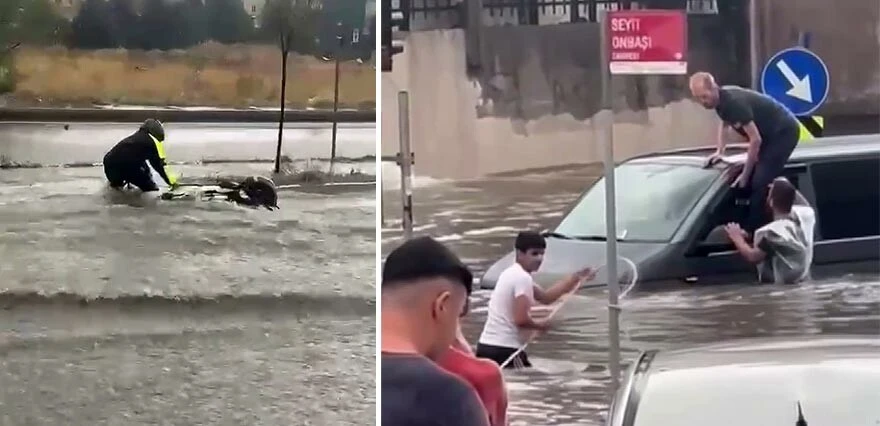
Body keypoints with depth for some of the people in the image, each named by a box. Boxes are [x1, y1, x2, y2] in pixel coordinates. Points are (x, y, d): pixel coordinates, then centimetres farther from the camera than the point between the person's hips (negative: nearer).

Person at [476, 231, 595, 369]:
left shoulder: (513, 273, 17)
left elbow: (545, 297, 20)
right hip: (504, 350, -10)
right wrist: (540, 325, -2)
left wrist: (575, 278, 15)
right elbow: (521, 319, -22)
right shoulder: (522, 278, -15)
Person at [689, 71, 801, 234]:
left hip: (784, 131, -10)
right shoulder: (721, 99, -3)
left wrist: (745, 174, -21)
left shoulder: (735, 102, -31)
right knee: (753, 181, 8)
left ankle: (753, 231, -14)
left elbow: (756, 139, -28)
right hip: (771, 133, 10)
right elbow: (725, 123, 20)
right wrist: (720, 151, 5)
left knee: (761, 182, -18)